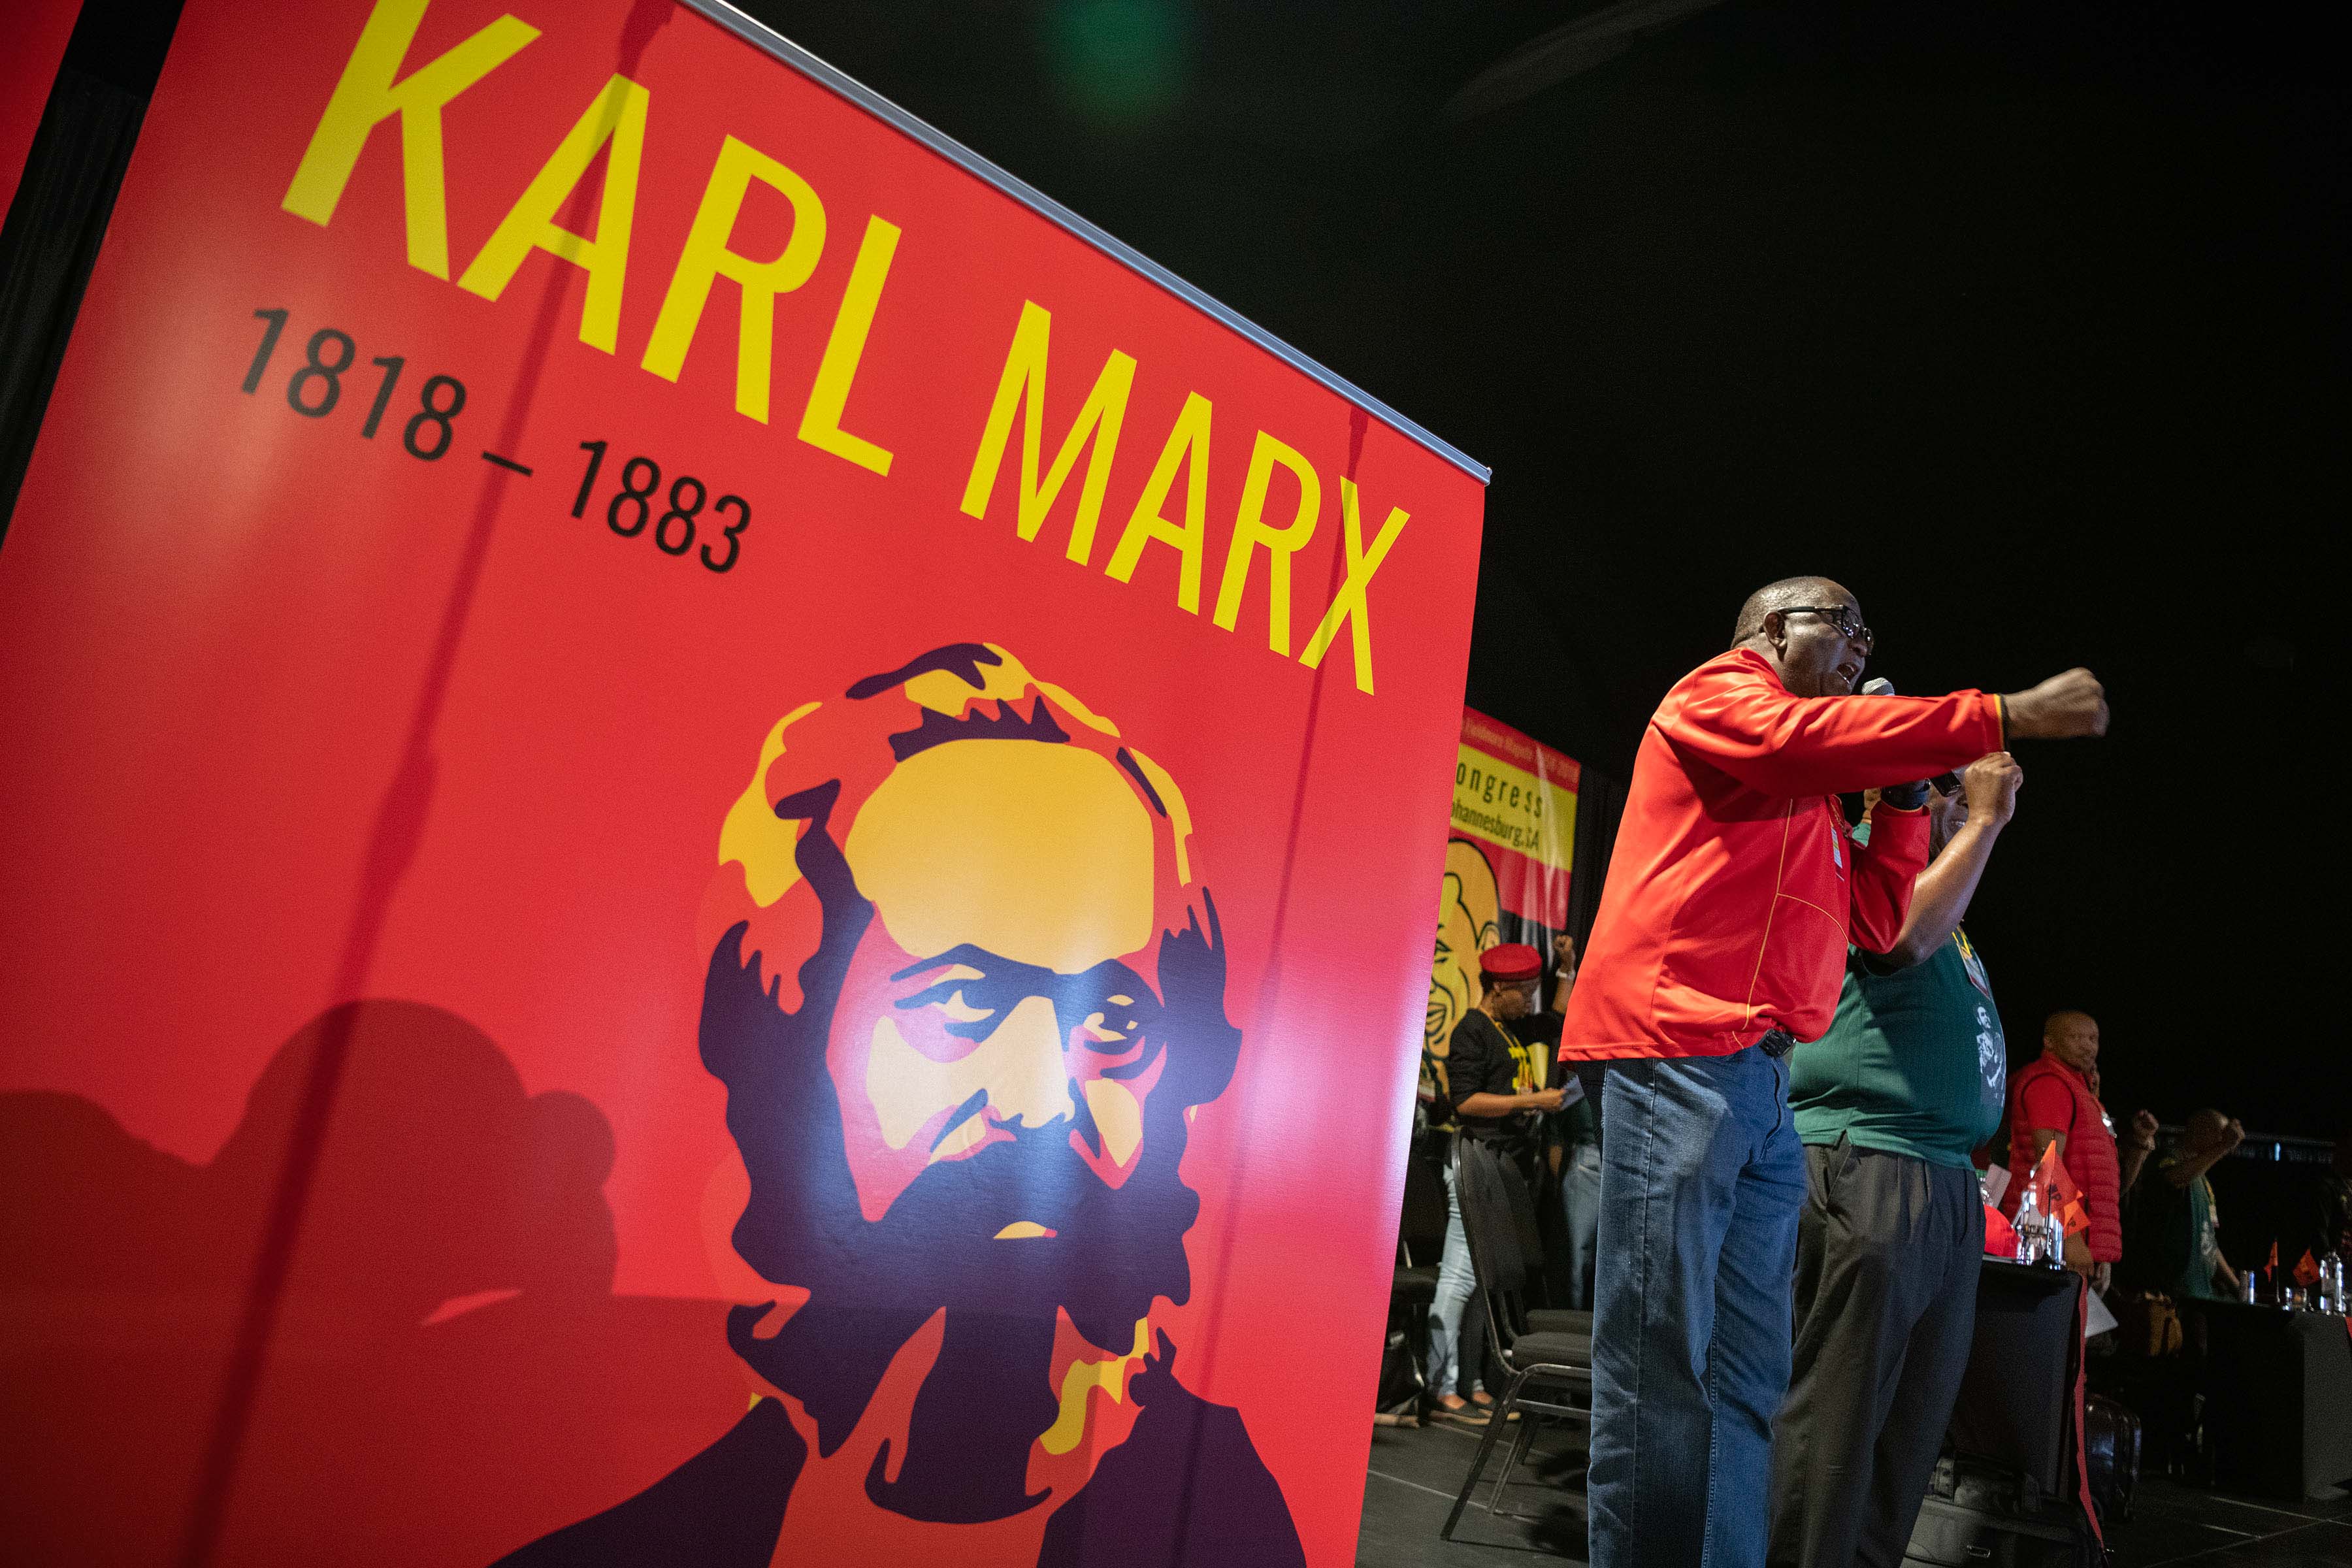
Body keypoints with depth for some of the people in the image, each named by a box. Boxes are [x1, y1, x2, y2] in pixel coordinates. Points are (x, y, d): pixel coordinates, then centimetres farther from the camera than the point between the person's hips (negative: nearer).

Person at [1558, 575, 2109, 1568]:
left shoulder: (1814, 799, 31)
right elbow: (1796, 738, -16)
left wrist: (1904, 789, 19)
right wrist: (2006, 716, -14)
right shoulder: (1715, 690, 7)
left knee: (1746, 1383, 7)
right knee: (1659, 1363, -11)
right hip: (1678, 1050, -9)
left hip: (1764, 1085, 9)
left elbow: (1876, 923, 26)